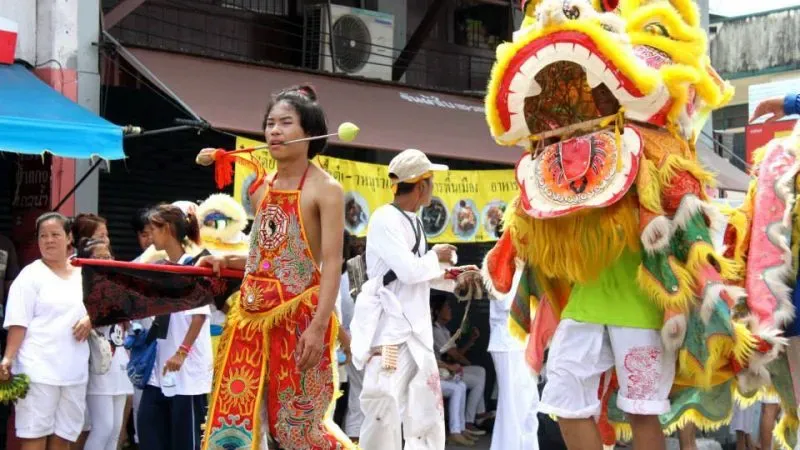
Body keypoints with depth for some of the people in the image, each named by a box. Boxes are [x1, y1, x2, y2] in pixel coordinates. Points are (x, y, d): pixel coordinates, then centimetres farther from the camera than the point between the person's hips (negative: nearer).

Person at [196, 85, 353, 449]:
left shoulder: (325, 189, -6)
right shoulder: (262, 188, 14)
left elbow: (332, 264, -13)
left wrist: (318, 326, -21)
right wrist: (226, 261, 5)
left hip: (299, 315, -6)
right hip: (252, 314, 6)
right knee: (234, 416, 2)